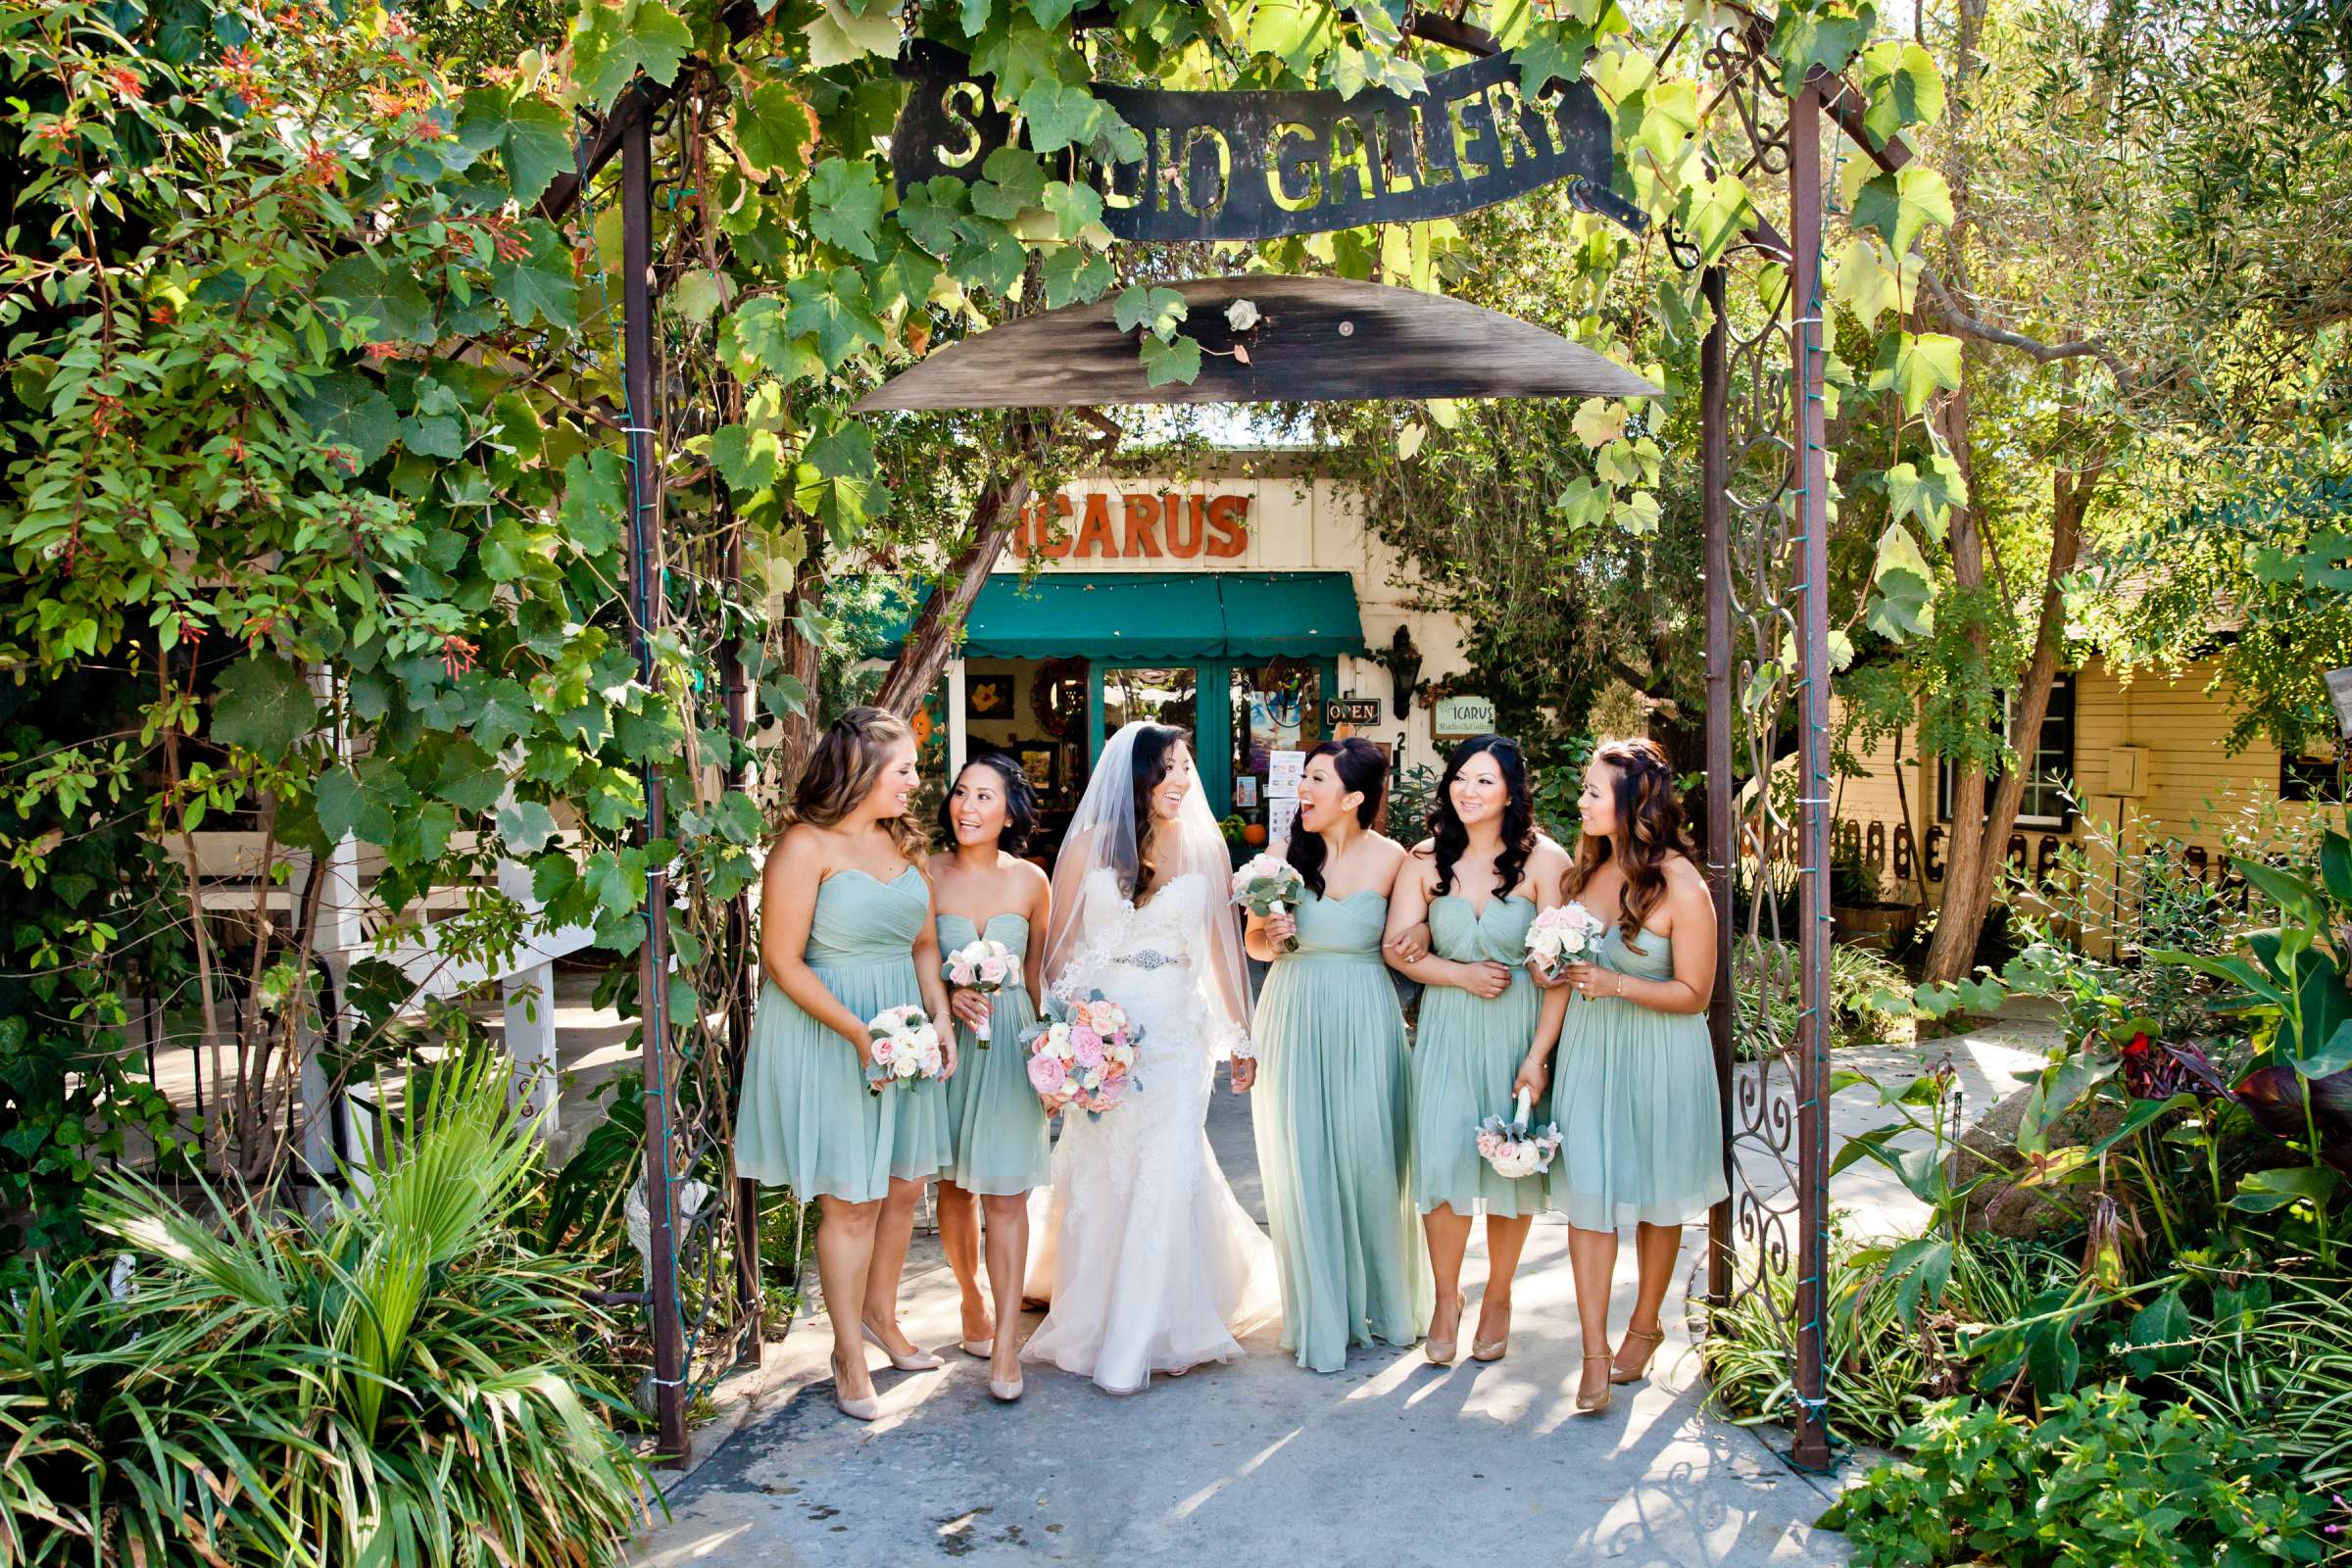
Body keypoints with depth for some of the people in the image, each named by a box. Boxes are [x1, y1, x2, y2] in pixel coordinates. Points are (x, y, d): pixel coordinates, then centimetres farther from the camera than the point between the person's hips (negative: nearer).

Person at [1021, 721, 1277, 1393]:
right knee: (1100, 1179, 9)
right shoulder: (1089, 844, 0)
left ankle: (1139, 1342, 6)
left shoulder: (1204, 846, 3)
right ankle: (1094, 1315, 31)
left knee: (1165, 1178, -6)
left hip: (1178, 1032, 0)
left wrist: (1241, 1036, 9)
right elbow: (1058, 947, 2)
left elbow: (1223, 946, 8)